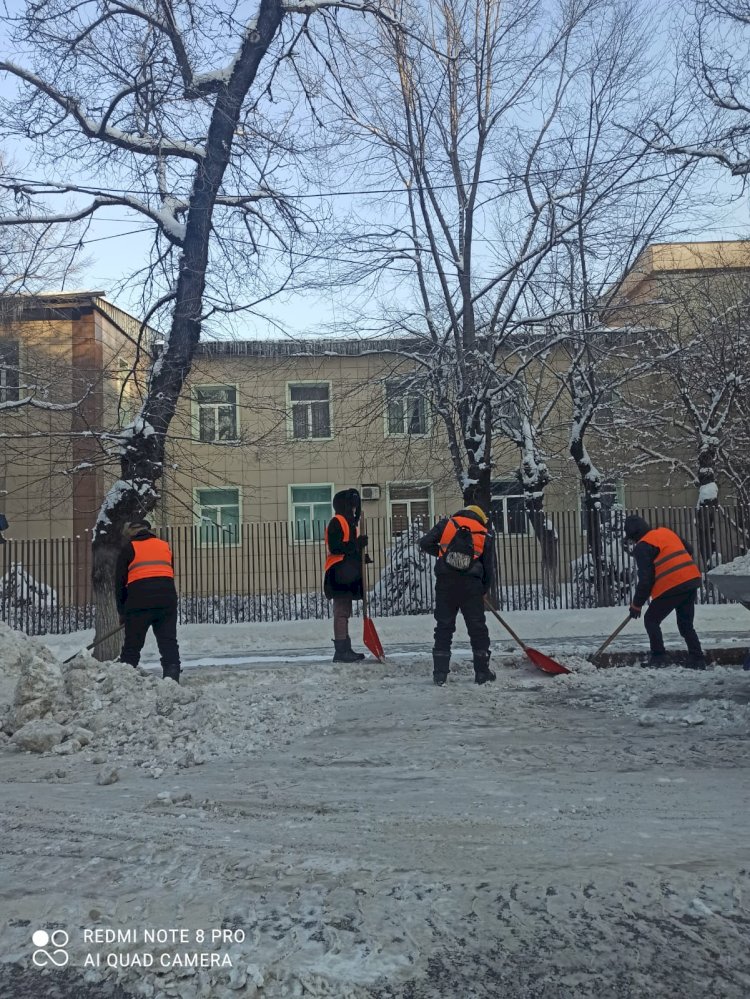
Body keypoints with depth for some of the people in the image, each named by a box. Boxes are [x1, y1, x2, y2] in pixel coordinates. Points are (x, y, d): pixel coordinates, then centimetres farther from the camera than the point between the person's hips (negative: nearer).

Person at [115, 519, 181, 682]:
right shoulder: (165, 546, 20)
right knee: (169, 641, 3)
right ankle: (171, 676, -9)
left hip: (139, 600, -2)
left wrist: (122, 611, 16)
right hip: (167, 599, 2)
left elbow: (120, 582, 9)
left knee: (132, 644, 6)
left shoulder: (129, 548, 10)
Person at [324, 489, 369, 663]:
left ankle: (345, 649, 17)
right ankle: (341, 650, -11)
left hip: (348, 574, 10)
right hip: (339, 574, -10)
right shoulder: (336, 522, -10)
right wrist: (357, 544, -21)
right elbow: (335, 547, -20)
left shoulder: (350, 522, 21)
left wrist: (361, 555, 8)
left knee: (344, 612, 12)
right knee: (341, 612, -11)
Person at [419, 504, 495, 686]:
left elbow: (425, 543, 4)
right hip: (471, 584, 0)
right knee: (477, 628, 10)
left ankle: (440, 674, 7)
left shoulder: (446, 523, 12)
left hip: (445, 582, 0)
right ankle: (482, 672, 15)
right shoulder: (484, 535, 14)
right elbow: (489, 568, 14)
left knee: (444, 628, 7)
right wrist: (483, 591, 25)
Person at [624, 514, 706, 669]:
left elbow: (645, 579, -9)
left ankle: (658, 657, 2)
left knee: (651, 620, 8)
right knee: (686, 624, 17)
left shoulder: (642, 547, -6)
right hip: (692, 580, 8)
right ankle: (697, 659, 11)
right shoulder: (666, 532, 16)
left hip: (672, 587, -8)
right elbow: (689, 551, 22)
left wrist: (636, 605, 0)